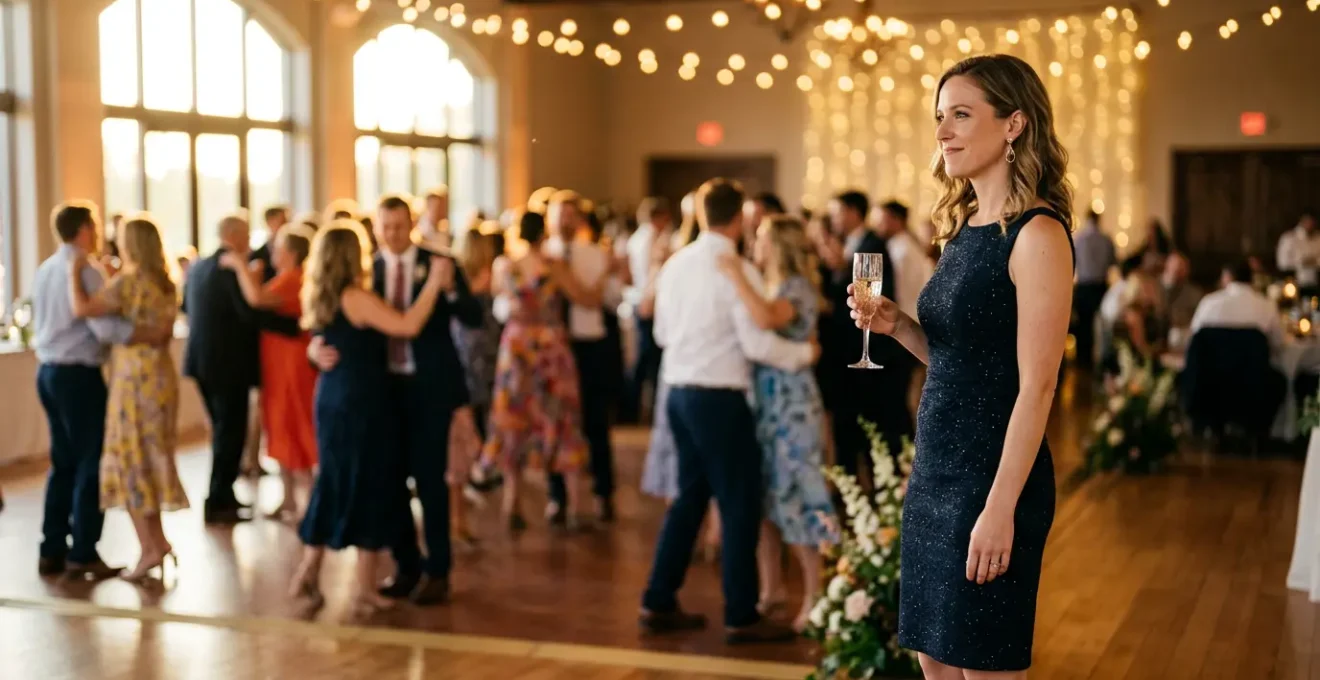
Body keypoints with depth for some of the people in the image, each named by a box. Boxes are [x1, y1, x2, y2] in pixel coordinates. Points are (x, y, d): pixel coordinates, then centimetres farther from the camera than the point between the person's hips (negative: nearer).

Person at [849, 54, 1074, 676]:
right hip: (935, 472, 8)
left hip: (992, 477, -8)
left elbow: (1036, 386, -18)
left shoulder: (1036, 235, -14)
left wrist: (1001, 508, -21)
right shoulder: (964, 228, 11)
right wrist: (895, 325, 1)